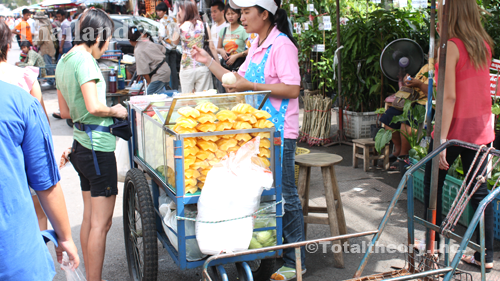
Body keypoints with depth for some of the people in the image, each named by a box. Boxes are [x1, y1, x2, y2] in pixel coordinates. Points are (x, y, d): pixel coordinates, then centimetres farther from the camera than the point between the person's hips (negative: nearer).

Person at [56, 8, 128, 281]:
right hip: (98, 147, -10)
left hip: (81, 144, 10)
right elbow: (94, 107, -25)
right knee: (101, 223, -3)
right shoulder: (84, 59, -15)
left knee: (89, 218, 16)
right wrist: (115, 111, -7)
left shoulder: (63, 61, 13)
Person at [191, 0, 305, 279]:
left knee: (285, 195, -2)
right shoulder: (257, 46, 16)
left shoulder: (281, 45, -12)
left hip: (280, 131, -9)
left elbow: (293, 89, -20)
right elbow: (239, 81, 20)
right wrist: (208, 61, 15)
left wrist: (250, 85, -19)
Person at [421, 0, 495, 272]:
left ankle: (433, 245, 23)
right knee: (479, 190, 11)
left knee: (432, 184, 12)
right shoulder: (484, 44, 6)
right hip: (481, 127, 7)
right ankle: (486, 255, 16)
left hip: (456, 126, -7)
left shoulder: (451, 46, -15)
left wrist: (442, 140, -20)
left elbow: (449, 96, -20)